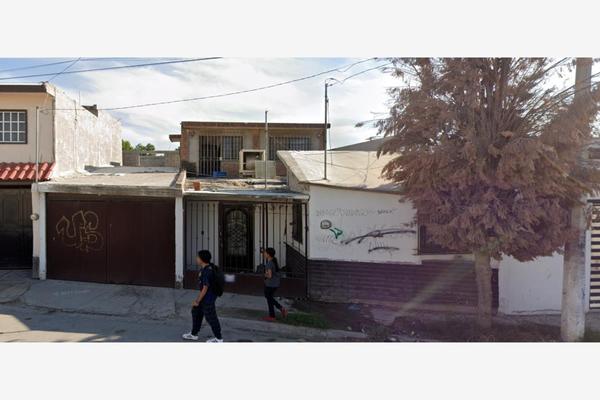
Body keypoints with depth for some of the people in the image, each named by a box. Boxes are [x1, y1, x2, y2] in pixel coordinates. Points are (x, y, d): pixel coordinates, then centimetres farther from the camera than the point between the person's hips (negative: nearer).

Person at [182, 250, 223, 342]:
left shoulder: (207, 272, -29)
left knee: (211, 317, 4)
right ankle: (194, 334, 35)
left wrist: (197, 301, -16)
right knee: (196, 313, 20)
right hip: (205, 296, 10)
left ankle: (219, 338, 19)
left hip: (208, 298, -10)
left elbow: (205, 288, -25)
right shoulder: (208, 267, 1)